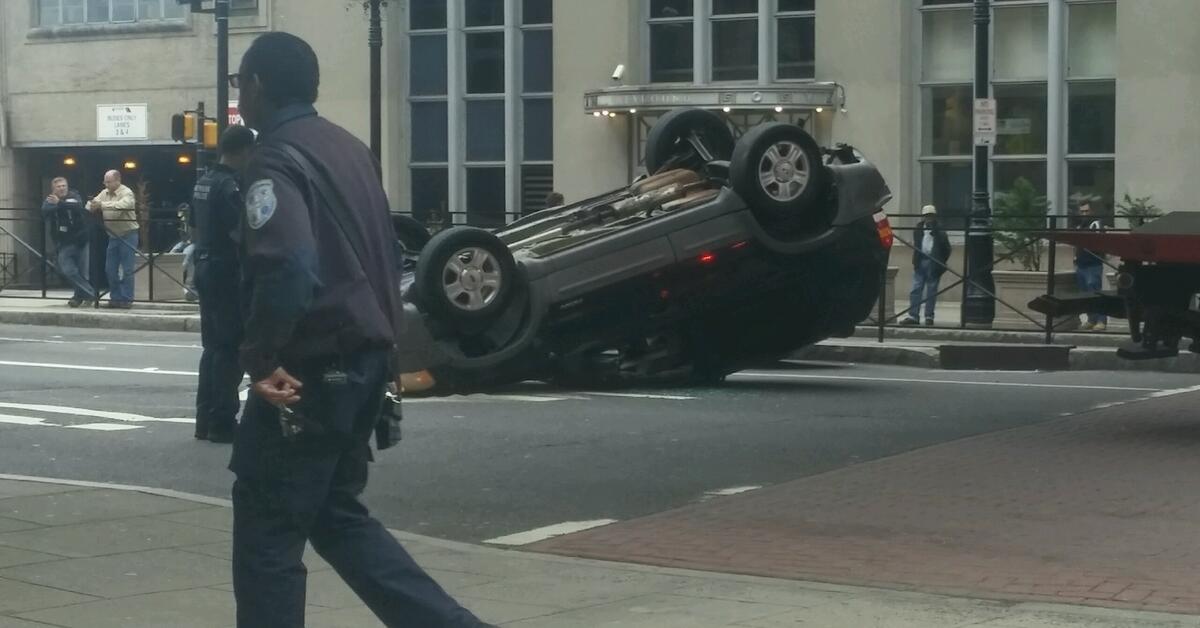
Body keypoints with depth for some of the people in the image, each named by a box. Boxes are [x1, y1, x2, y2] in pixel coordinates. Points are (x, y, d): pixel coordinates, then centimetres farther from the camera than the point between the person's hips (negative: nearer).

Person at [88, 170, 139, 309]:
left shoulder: (127, 193, -13)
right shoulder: (104, 193, 7)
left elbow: (122, 205, -32)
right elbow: (93, 204, 3)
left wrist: (102, 205, -37)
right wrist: (92, 206, -21)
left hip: (128, 235, -7)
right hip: (113, 235, 7)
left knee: (127, 269, -5)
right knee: (110, 269, 7)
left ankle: (126, 300, 0)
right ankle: (115, 298, 15)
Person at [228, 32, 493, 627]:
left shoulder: (275, 161, -14)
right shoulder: (347, 147, 14)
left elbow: (286, 266, -29)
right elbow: (382, 253, 20)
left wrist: (262, 359, -24)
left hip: (310, 370, -9)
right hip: (363, 358, 9)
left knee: (267, 529, 1)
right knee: (335, 515, 19)